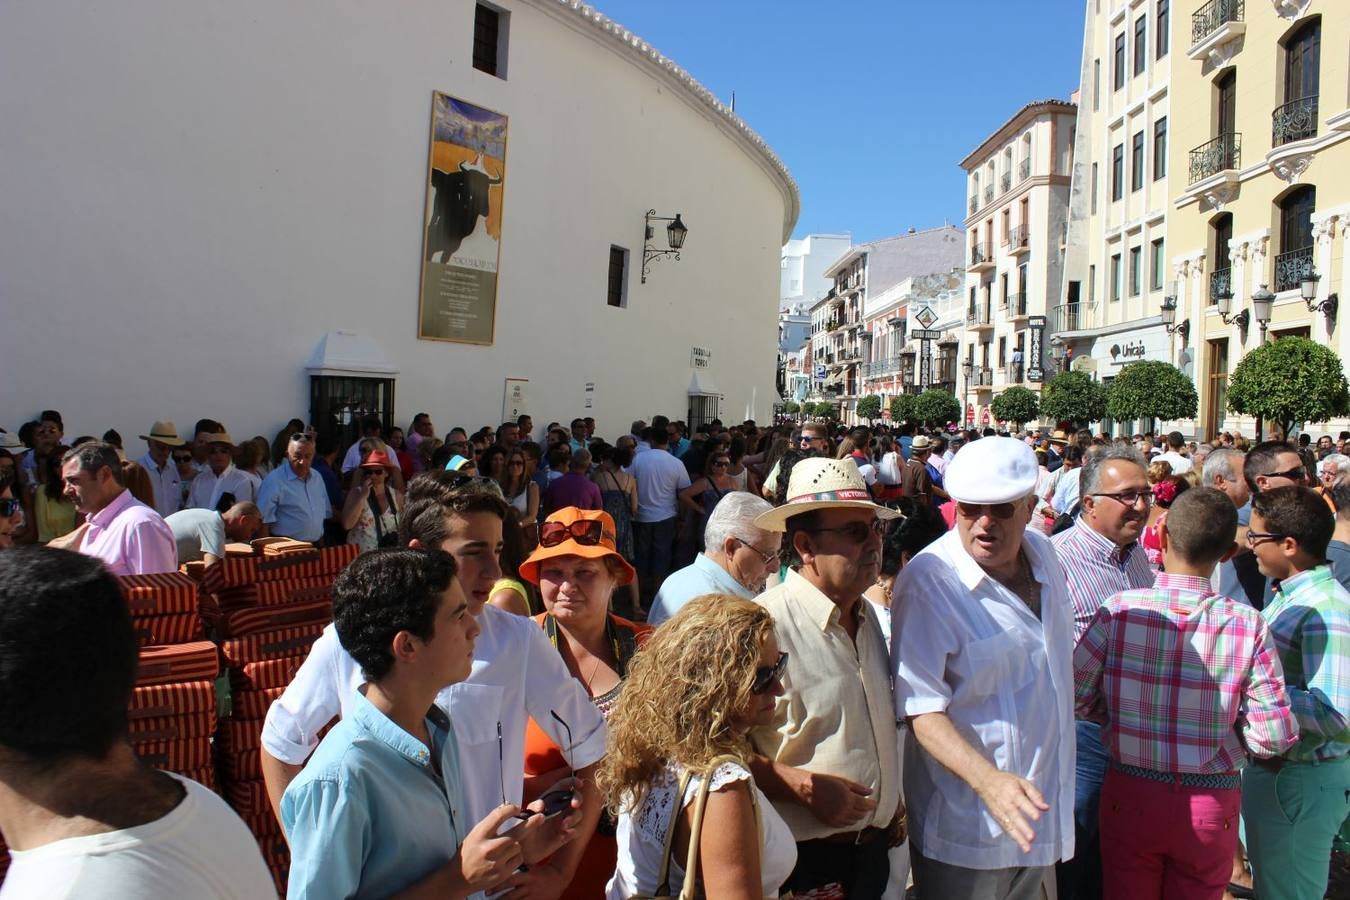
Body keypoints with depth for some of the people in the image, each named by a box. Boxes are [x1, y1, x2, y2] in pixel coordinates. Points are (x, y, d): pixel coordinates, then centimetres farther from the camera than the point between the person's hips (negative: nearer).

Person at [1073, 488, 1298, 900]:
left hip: (1130, 794, 0)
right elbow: (1274, 738, -13)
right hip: (1212, 804, 1)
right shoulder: (1249, 625, -16)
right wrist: (1227, 722, 6)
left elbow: (1072, 695, -13)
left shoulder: (1119, 609, -17)